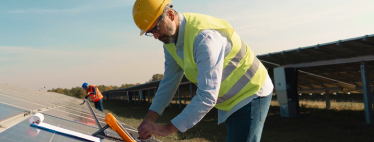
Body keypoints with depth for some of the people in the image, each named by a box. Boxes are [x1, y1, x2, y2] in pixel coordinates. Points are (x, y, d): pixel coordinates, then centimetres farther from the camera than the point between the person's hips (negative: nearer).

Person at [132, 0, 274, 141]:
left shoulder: (204, 37, -32)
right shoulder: (170, 40, -3)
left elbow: (207, 97, -35)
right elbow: (169, 81, 3)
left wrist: (167, 128, -32)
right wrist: (149, 118, -6)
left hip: (250, 96, -9)